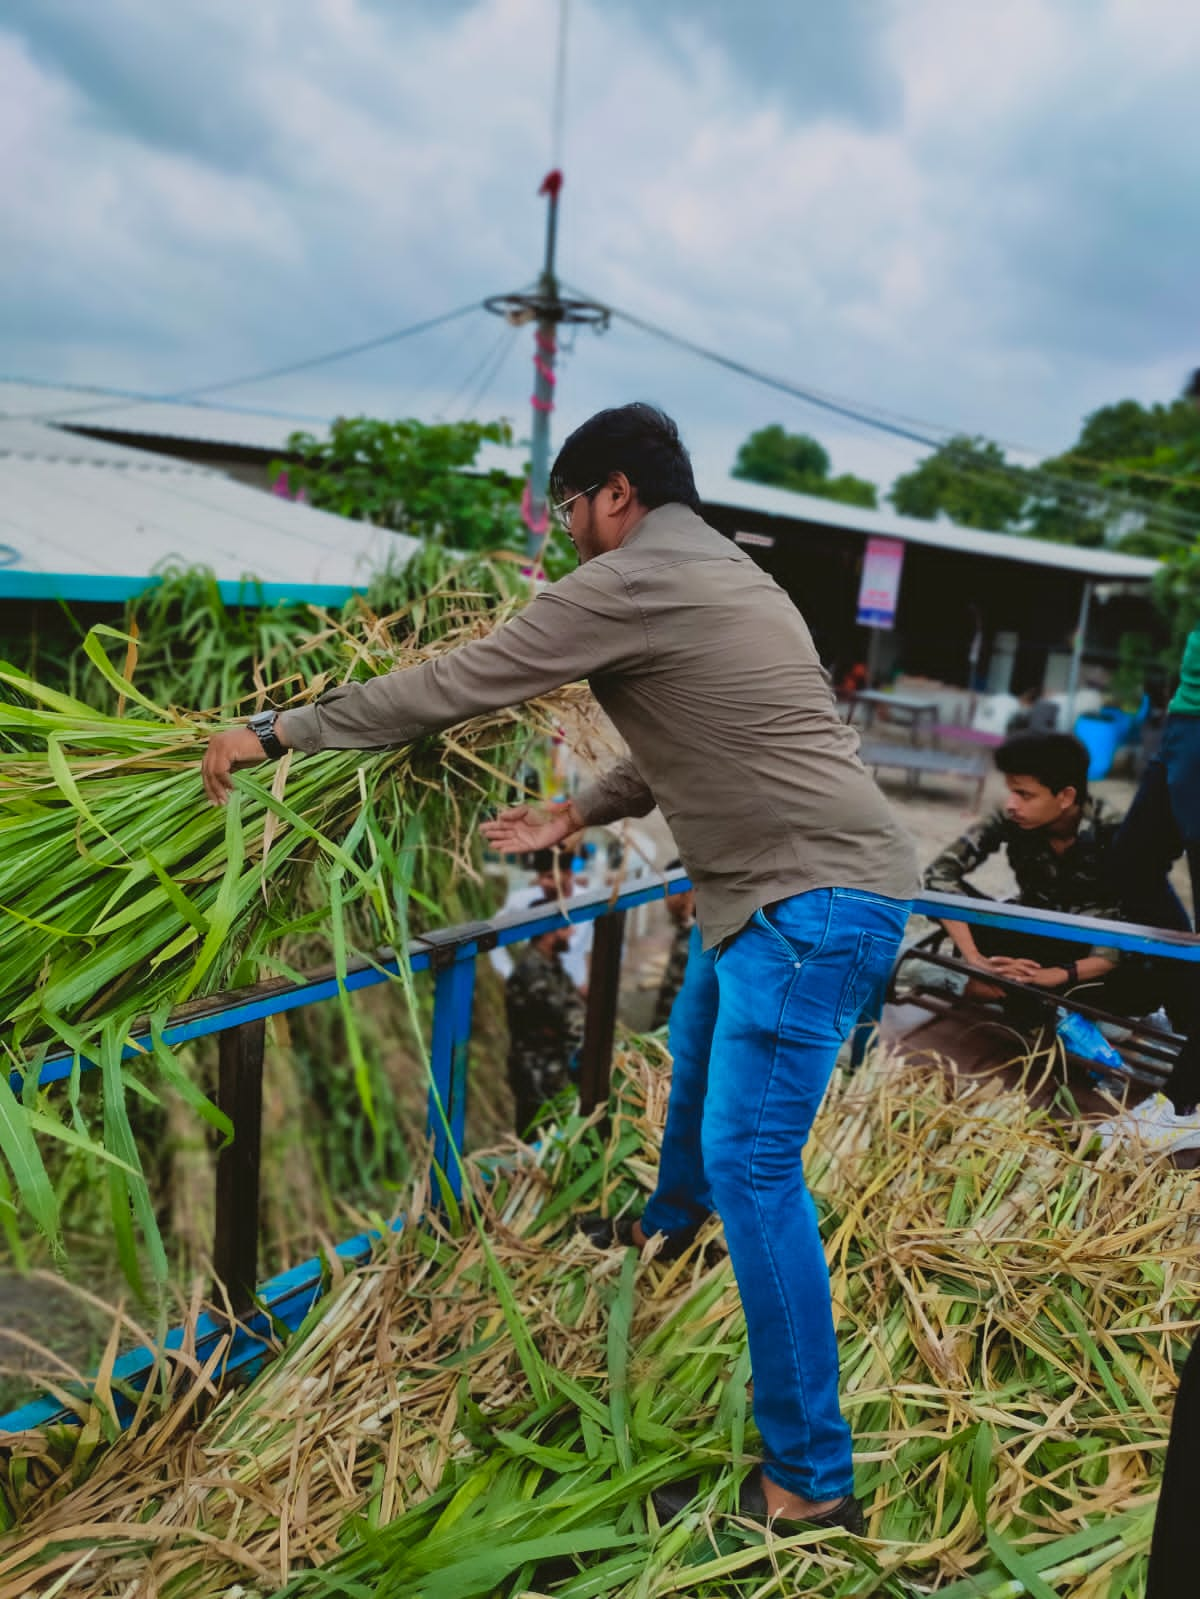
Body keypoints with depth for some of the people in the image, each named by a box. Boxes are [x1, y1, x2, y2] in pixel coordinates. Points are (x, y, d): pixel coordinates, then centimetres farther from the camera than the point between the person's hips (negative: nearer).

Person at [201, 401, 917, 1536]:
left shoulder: (630, 582, -12)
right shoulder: (725, 574, 18)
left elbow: (452, 685, -11)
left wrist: (278, 732, -2)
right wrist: (572, 818, 21)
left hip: (811, 900, -10)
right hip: (830, 891, 10)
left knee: (751, 1164, -8)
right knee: (712, 1084, 29)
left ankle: (810, 1479, 2)